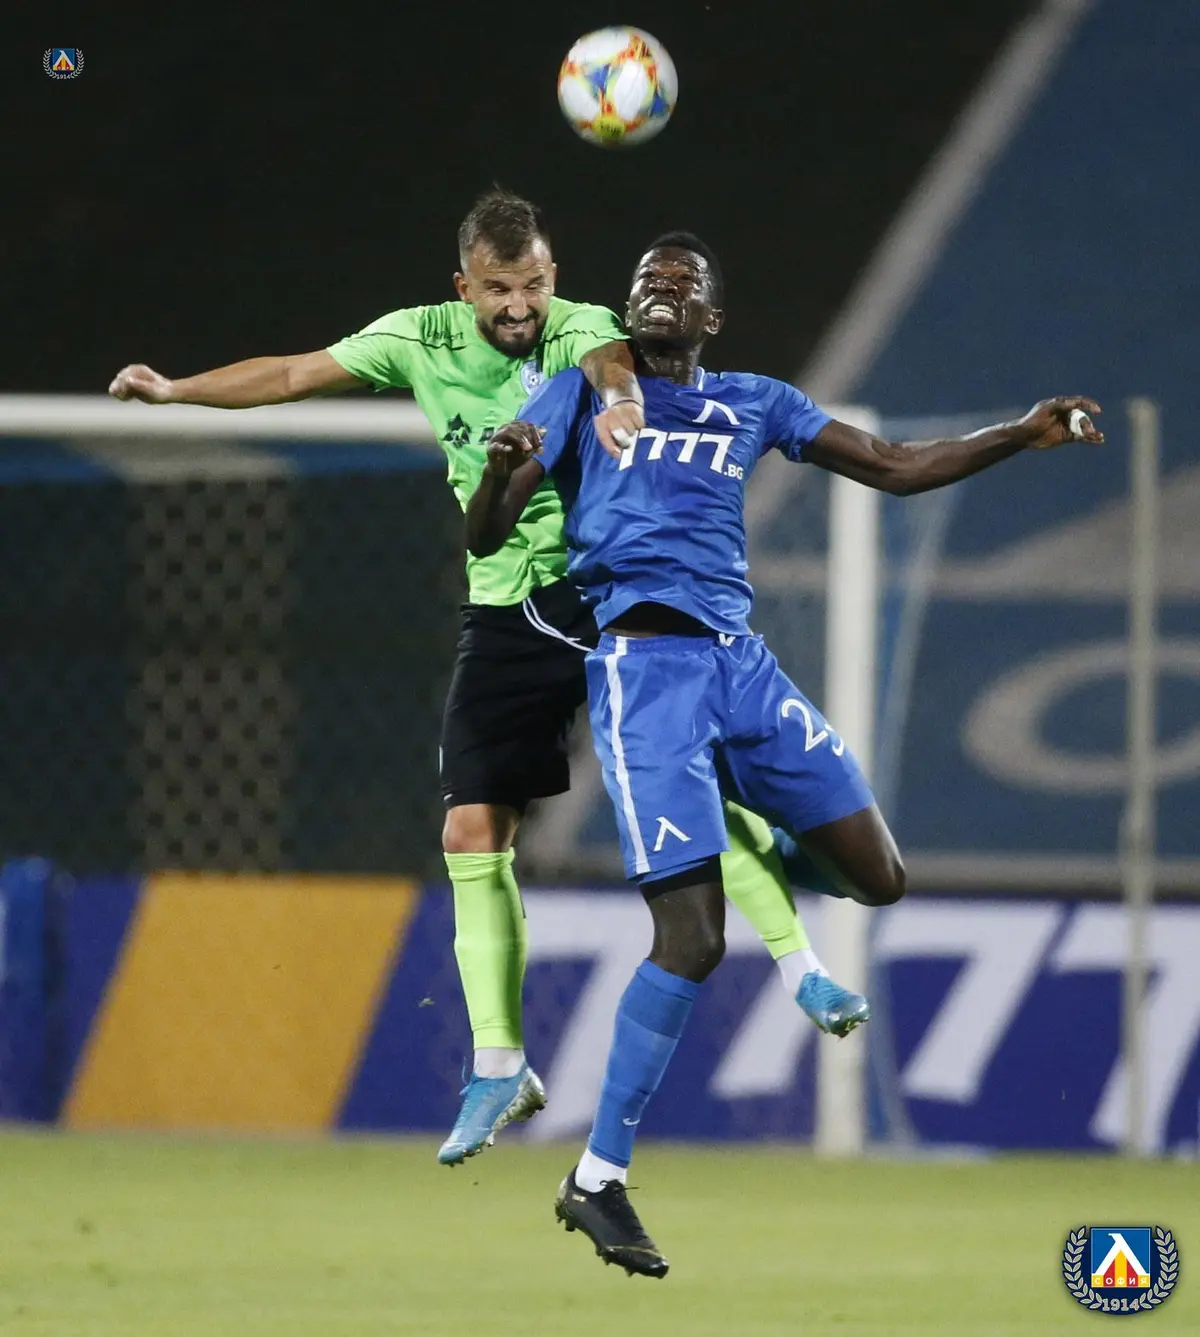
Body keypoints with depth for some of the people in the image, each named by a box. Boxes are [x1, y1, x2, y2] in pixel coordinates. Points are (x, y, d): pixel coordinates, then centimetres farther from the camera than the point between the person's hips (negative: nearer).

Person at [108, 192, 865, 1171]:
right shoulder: (421, 340, 2)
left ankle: (803, 969, -4)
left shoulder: (579, 328, -10)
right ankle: (499, 1069, 5)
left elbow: (609, 360, -35)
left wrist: (619, 399, -58)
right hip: (506, 612, 4)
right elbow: (295, 375, 13)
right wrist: (175, 391, 13)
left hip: (610, 591, -4)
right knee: (473, 832, -3)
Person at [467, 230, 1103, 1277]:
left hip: (741, 661, 5)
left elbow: (892, 466, 20)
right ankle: (597, 1180, -8)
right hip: (645, 666, -5)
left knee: (878, 878, 1)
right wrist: (502, 474, -20)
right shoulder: (583, 393, 9)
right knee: (693, 939, -16)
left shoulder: (754, 404, 19)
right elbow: (484, 537, 4)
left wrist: (1023, 437, 10)